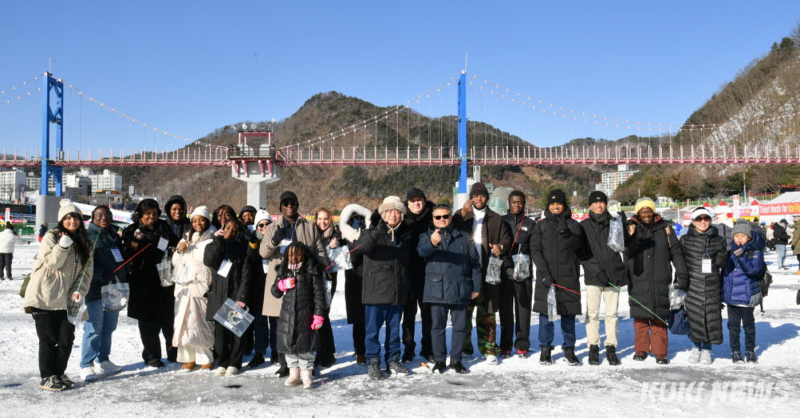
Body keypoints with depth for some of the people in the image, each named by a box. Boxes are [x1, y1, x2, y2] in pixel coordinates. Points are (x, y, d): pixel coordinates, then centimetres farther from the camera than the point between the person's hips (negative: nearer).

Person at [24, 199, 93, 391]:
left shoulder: (84, 243, 9)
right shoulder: (51, 237, -5)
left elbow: (87, 271, 4)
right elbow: (51, 263, -15)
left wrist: (79, 290, -10)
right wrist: (62, 246, -28)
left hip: (66, 299, 4)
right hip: (44, 297, -4)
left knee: (67, 339, 5)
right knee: (49, 339, 0)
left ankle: (59, 373, 21)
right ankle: (47, 377, 10)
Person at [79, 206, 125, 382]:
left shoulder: (115, 236, 17)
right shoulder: (88, 235, -4)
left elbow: (122, 259, 24)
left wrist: (123, 284, 15)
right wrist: (102, 275, -22)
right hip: (96, 289, -7)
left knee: (109, 327, 12)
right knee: (94, 328, -7)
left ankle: (103, 361, 22)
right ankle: (86, 365, 1)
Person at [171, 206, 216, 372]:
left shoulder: (212, 240, -1)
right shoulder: (186, 238, 20)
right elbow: (175, 262, 21)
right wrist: (179, 251, 4)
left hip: (201, 286, -6)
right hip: (183, 286, 6)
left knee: (201, 322, -8)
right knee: (183, 321, 4)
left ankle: (206, 359, 3)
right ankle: (188, 358, 13)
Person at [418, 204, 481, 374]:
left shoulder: (463, 238, 10)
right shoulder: (427, 236, 5)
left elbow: (475, 262, 11)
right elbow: (422, 251, -18)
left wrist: (476, 287, 7)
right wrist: (432, 243, -41)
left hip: (460, 290, 2)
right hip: (436, 289, -1)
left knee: (460, 326, 6)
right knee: (437, 326, 4)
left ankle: (456, 359, 19)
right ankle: (439, 360, 16)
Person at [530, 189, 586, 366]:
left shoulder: (572, 224, 9)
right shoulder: (541, 225, 9)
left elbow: (579, 245, -5)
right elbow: (535, 250, 2)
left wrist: (567, 235, -24)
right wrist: (544, 272, -10)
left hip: (568, 276, 0)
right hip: (546, 276, 0)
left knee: (568, 313, 4)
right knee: (545, 312, 1)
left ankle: (569, 349, 14)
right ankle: (545, 348, 12)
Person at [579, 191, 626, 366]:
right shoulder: (584, 226, 5)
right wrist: (596, 270, -9)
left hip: (613, 274, 1)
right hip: (593, 276, -1)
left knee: (612, 313, 4)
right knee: (592, 313, -1)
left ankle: (611, 348, 11)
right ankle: (593, 348, 8)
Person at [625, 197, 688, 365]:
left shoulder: (664, 227, 8)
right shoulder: (631, 228, 7)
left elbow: (676, 251, 9)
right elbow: (626, 251, -6)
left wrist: (682, 275, 5)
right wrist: (634, 236, -23)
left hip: (660, 281, 0)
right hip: (638, 281, 0)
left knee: (659, 317, -1)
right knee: (640, 317, 4)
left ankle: (660, 352, 7)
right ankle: (641, 349, 16)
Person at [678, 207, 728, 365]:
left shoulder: (719, 241, 8)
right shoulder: (685, 240, 5)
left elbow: (722, 263, 11)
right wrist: (681, 284, 3)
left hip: (712, 286, 1)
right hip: (692, 285, -1)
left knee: (711, 315, 1)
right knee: (694, 316, 2)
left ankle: (707, 349, 19)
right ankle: (696, 347, 23)